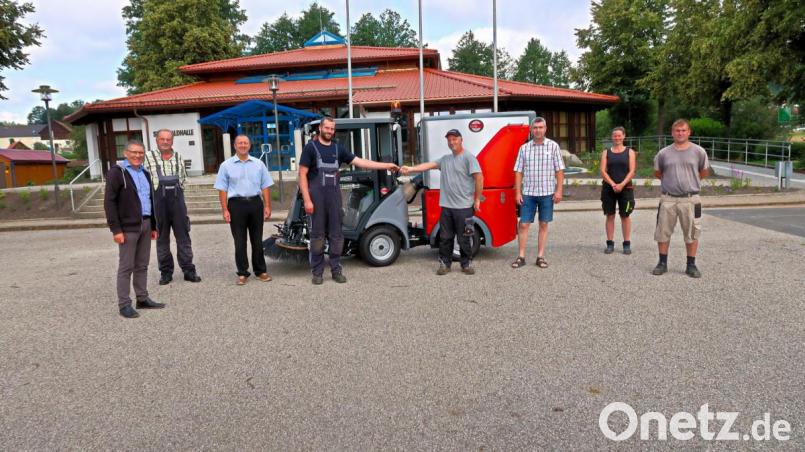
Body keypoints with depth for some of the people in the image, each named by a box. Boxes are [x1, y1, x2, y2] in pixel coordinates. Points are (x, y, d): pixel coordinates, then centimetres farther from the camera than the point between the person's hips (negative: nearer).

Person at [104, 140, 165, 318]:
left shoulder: (145, 173, 16)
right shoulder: (117, 172, -6)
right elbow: (109, 202, -11)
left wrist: (153, 226, 17)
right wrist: (116, 229, -17)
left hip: (145, 225, 7)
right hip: (128, 227, -7)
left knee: (142, 265, 12)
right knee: (126, 267, -2)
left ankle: (143, 299, 21)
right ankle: (124, 304, 5)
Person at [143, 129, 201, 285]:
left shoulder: (178, 157, 11)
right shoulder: (148, 157, 0)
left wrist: (177, 190, 8)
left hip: (177, 199, 2)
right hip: (158, 200, -2)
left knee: (183, 235, 4)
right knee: (162, 237, 7)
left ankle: (188, 270, 9)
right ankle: (165, 272, 15)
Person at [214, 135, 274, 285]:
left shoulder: (258, 164, 9)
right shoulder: (226, 165, 4)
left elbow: (265, 187, 9)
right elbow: (222, 189, 1)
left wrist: (267, 206, 1)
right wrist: (225, 210, -7)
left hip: (255, 203, 2)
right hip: (236, 204, -2)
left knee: (257, 240, 8)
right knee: (240, 242, 2)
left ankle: (260, 270, 16)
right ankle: (242, 273, 9)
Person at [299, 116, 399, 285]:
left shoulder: (338, 149, 12)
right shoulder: (310, 147, 0)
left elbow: (361, 162, 10)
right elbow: (302, 175, -4)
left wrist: (386, 165, 6)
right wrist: (307, 200, -12)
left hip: (334, 196, 4)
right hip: (316, 196, -4)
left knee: (336, 234, 6)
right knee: (317, 235, 1)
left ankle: (336, 270, 15)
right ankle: (317, 272, 9)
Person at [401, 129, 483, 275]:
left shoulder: (468, 157, -6)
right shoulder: (445, 159, 14)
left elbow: (479, 177, -11)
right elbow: (429, 165, 5)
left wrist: (477, 199, -10)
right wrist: (411, 169, -9)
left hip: (463, 206, -6)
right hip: (446, 206, 6)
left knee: (463, 238, 3)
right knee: (445, 238, 10)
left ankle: (466, 264, 16)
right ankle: (444, 263, 20)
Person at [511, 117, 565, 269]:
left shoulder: (553, 146, 2)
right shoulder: (524, 148, 5)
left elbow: (559, 170, 0)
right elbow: (518, 172, 5)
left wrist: (559, 190, -7)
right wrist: (518, 192, -1)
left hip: (547, 193, -1)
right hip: (528, 193, 1)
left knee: (544, 225, 6)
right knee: (523, 224, 0)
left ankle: (540, 256, 14)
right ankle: (521, 256, 9)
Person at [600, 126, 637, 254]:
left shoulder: (630, 152, 5)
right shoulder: (606, 152, 8)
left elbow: (632, 171, -3)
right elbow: (603, 171, -2)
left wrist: (622, 184, -16)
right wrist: (613, 184, -14)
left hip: (625, 188, -1)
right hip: (609, 187, 1)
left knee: (625, 215, 1)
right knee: (610, 215, 3)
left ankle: (627, 244, 8)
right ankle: (610, 243, 8)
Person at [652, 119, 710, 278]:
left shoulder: (698, 152, 1)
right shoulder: (664, 153, 3)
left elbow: (704, 172, 13)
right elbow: (657, 173, 17)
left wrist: (689, 181, 9)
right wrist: (671, 181, 10)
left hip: (690, 199, -1)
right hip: (668, 199, 1)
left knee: (692, 233, 4)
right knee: (663, 232, 6)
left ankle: (691, 265, 16)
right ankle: (662, 263, 19)